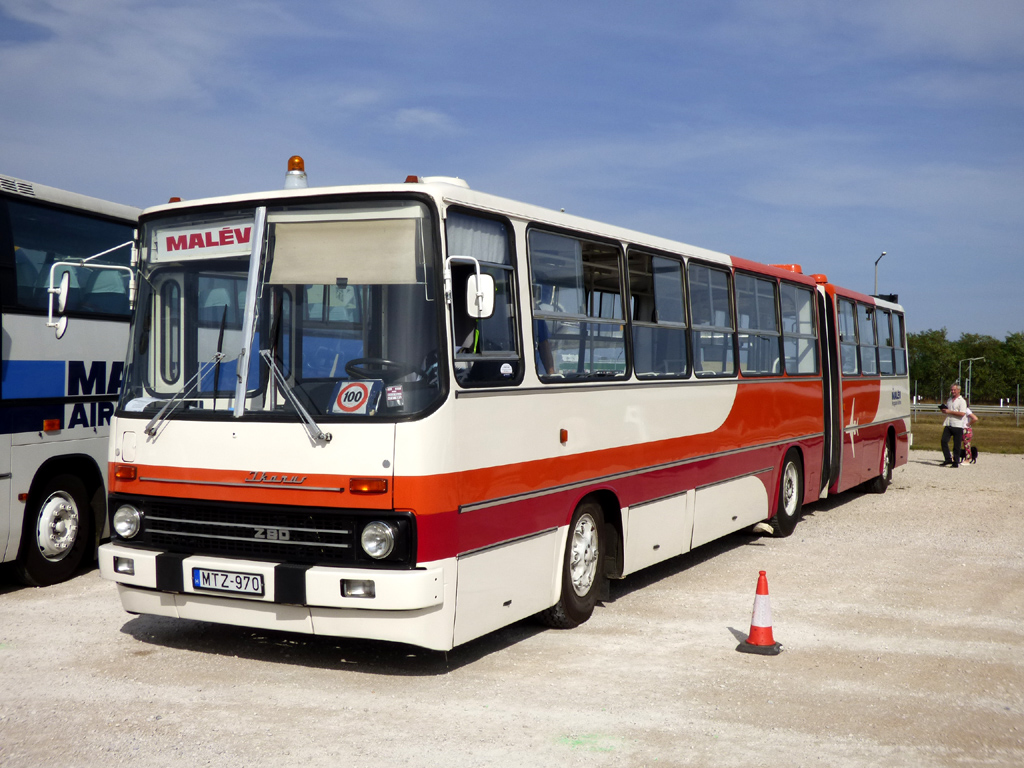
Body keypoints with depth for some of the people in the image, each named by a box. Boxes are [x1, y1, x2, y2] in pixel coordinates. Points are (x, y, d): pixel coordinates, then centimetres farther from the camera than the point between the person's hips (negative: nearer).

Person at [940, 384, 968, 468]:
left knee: (956, 445, -1)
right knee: (944, 441, -6)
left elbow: (962, 413, -16)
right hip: (948, 425, 6)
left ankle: (956, 462, 7)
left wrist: (950, 411, -17)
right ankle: (948, 459, 1)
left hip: (957, 426, -6)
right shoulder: (949, 400, 18)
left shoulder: (962, 401, -5)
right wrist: (944, 410, 6)